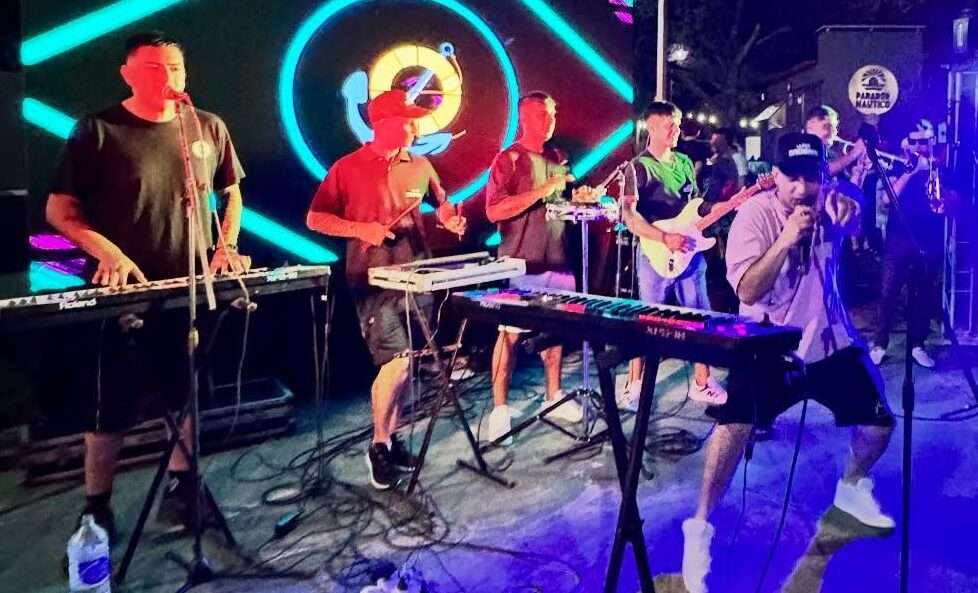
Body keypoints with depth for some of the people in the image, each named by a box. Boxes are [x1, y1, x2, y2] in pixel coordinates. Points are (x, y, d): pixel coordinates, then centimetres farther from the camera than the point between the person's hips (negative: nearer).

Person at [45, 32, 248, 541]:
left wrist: (227, 244, 0)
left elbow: (231, 193, 16)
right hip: (127, 291, -3)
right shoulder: (96, 131, -7)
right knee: (113, 406, 4)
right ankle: (96, 506, 19)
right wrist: (108, 252, -20)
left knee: (189, 397, 12)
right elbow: (59, 210, -5)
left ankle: (179, 486, 30)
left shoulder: (209, 128, 4)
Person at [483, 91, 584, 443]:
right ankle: (500, 409, 5)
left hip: (556, 260, 7)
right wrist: (542, 191, -22)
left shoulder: (557, 159, 13)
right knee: (510, 333, -2)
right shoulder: (508, 160, -8)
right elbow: (494, 210, -20)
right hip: (520, 264, -7)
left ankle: (553, 398, 25)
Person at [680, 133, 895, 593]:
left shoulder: (827, 204, -3)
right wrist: (786, 239, -34)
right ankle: (700, 528, -11)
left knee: (879, 424, 9)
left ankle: (851, 488, 40)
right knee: (734, 425, -24)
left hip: (831, 341, 5)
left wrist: (851, 209, -34)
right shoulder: (754, 214, -17)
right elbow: (746, 290, -24)